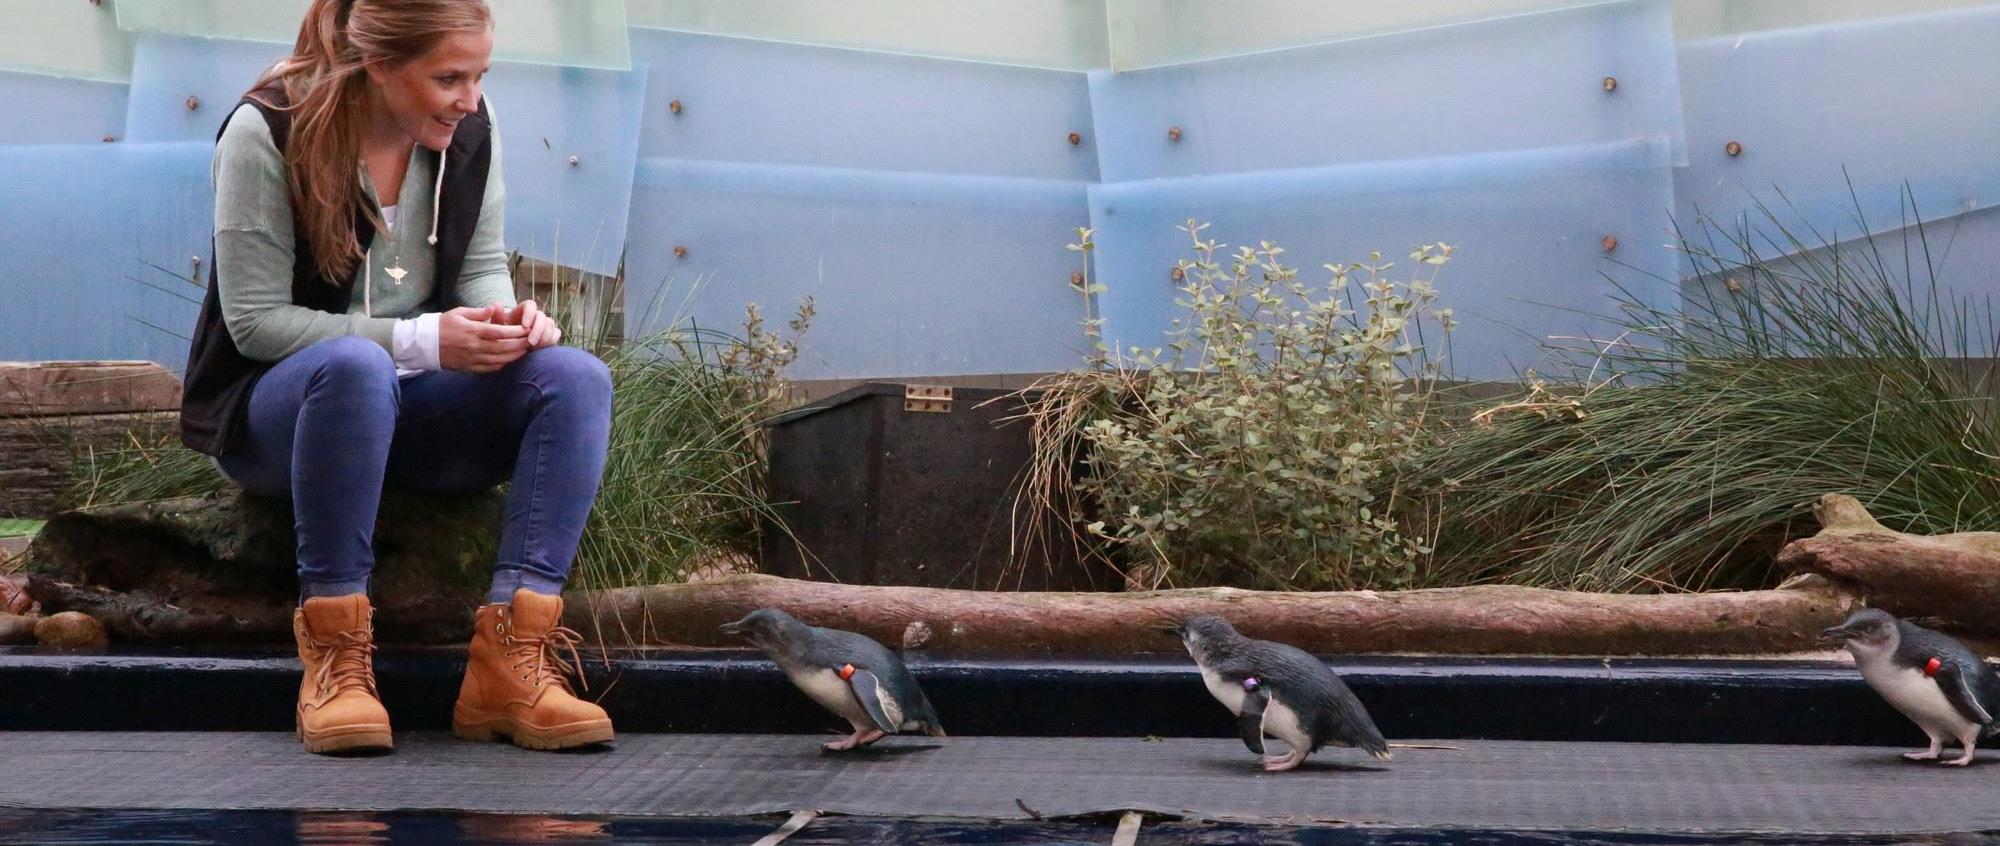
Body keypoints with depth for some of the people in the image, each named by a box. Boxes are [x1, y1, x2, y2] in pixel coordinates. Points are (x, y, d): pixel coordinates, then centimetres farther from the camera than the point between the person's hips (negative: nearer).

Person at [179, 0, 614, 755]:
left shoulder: (469, 126, -2)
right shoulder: (266, 132, -16)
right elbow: (255, 322, -17)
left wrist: (507, 315, -17)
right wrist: (420, 340, -26)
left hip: (412, 409, 5)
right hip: (275, 410, -5)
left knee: (576, 377, -23)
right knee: (356, 364, -40)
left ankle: (510, 660, -33)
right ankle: (333, 658, -31)